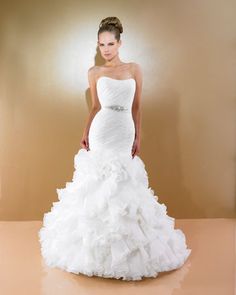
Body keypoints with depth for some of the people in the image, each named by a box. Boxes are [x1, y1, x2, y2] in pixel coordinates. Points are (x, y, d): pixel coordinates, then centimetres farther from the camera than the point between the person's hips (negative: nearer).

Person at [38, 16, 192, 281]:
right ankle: (96, 248, 16)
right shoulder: (94, 72, 6)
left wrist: (138, 138, 5)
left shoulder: (134, 69, 9)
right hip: (101, 132, -1)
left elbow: (137, 107, 10)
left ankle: (124, 246, 22)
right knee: (98, 184, 1)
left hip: (125, 133, 1)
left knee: (124, 185, 4)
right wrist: (85, 134, -2)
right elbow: (95, 108, 9)